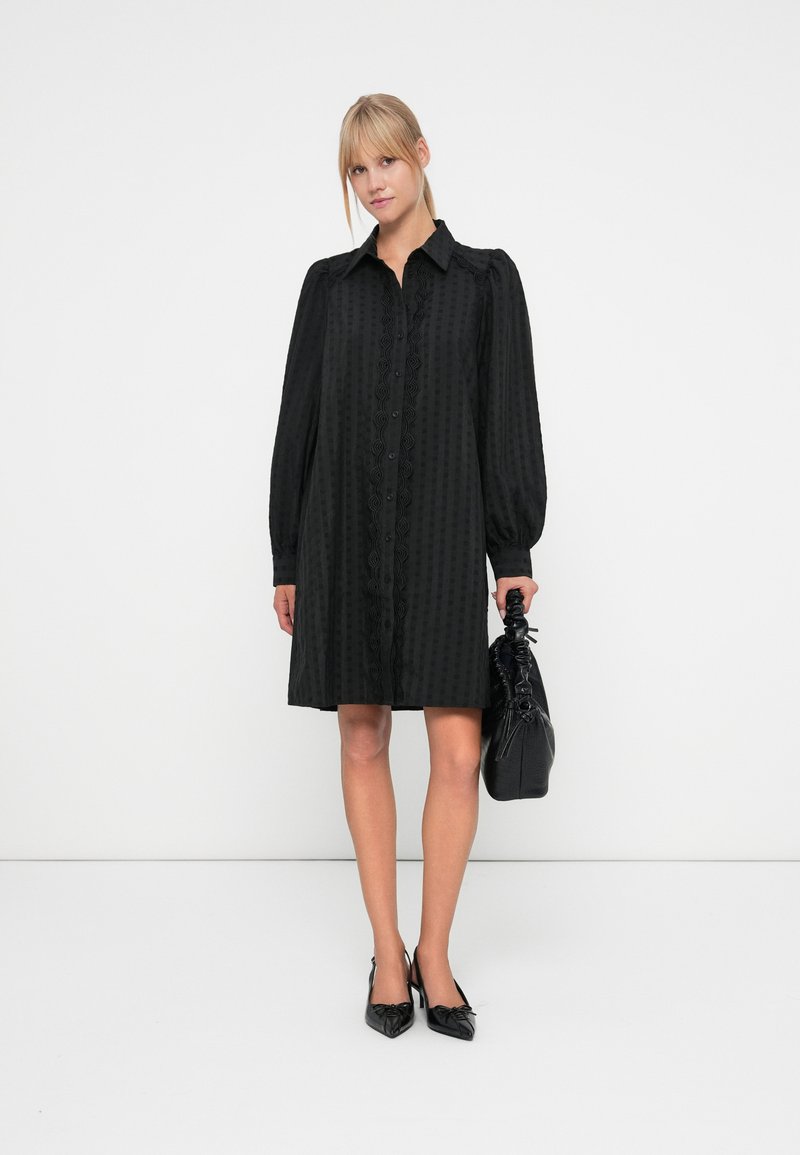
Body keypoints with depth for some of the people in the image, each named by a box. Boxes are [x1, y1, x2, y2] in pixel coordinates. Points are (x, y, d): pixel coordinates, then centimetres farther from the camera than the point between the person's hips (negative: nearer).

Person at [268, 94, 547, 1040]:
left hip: (443, 535, -2)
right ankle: (387, 952, 18)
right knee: (363, 740, 5)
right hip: (345, 533, 2)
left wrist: (514, 552, -5)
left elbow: (509, 418, 1)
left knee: (458, 751, -5)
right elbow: (298, 419, 10)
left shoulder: (485, 278, 5)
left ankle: (434, 952, 12)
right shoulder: (330, 283, 10)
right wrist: (287, 558, 7)